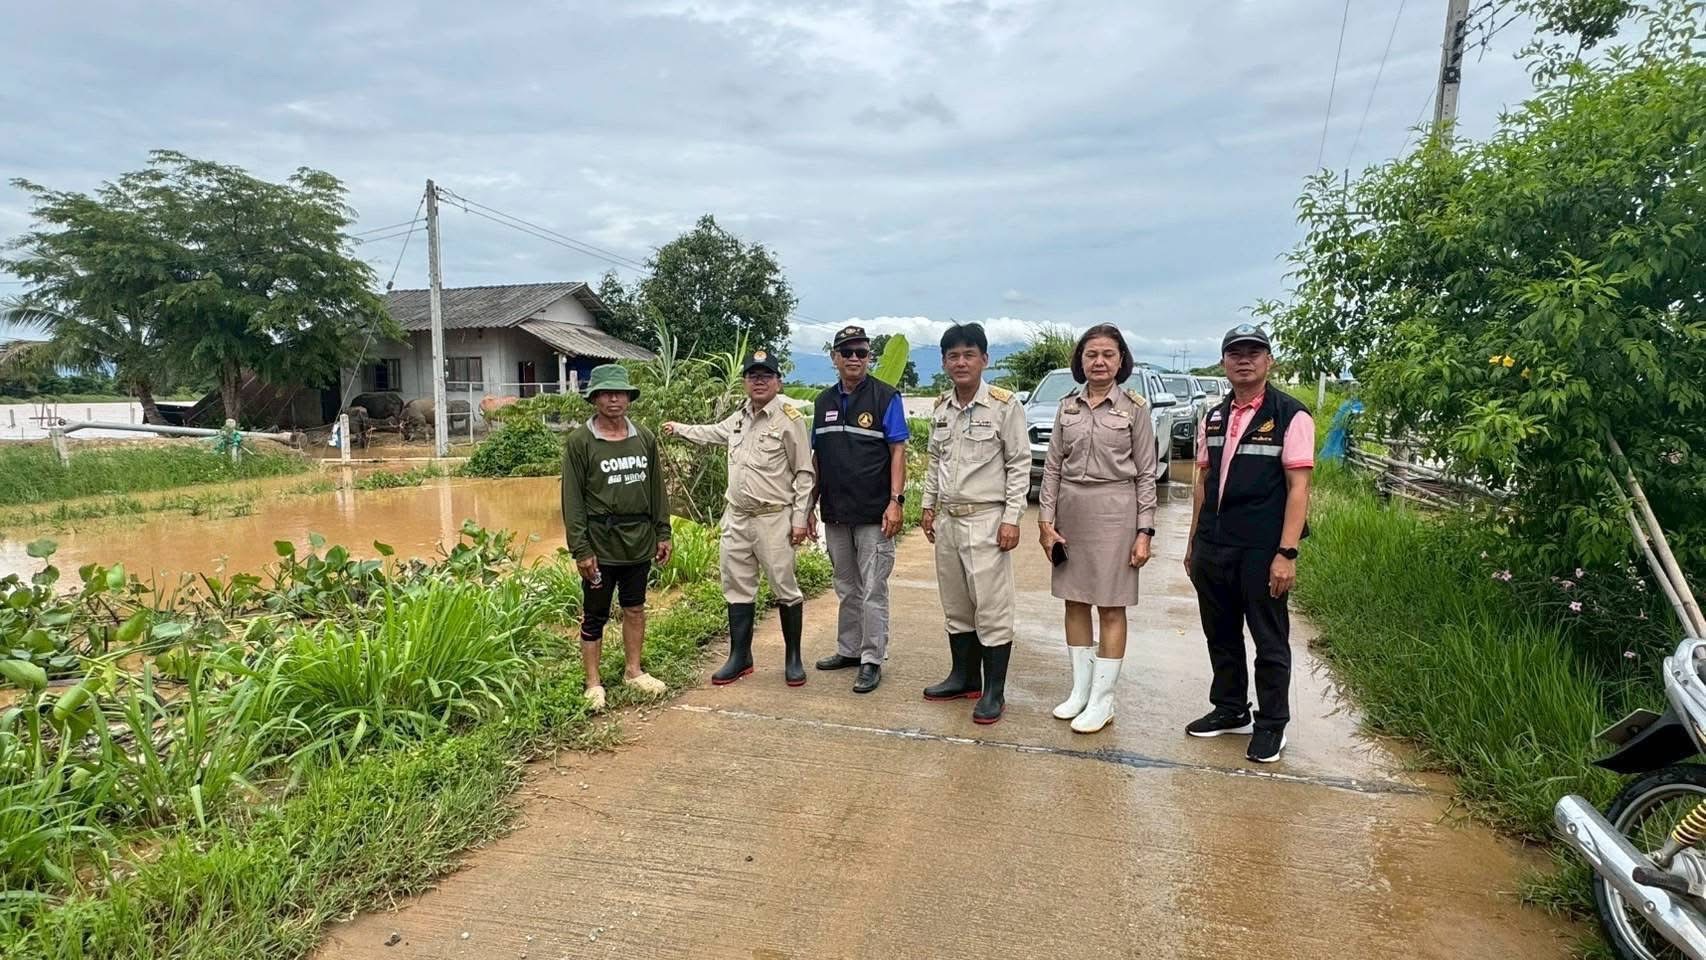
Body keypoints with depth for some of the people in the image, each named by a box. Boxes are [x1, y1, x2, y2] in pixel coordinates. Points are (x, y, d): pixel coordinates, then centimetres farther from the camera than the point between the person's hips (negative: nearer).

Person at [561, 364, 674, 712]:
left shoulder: (644, 439, 6)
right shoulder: (579, 442, -7)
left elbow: (656, 489, 11)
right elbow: (572, 500, -9)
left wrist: (662, 533, 8)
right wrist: (580, 549, -13)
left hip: (640, 540, 4)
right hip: (600, 542, -4)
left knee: (635, 608, 16)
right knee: (594, 616, 7)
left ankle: (634, 672, 30)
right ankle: (594, 684, 18)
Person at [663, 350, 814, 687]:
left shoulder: (789, 418, -9)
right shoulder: (740, 417, 11)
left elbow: (804, 473, -9)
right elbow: (713, 432, 34)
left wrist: (800, 518, -13)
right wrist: (679, 428, 43)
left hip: (774, 519, -7)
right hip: (736, 518, 7)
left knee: (785, 589, 1)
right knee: (737, 589, 12)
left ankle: (793, 658, 16)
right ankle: (740, 657, 24)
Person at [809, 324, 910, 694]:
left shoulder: (885, 397, -4)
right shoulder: (824, 401, 11)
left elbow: (898, 451, -7)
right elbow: (817, 456, 14)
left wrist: (896, 501, -16)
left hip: (873, 514, -5)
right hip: (835, 514, 6)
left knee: (873, 590, -1)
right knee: (846, 588, 16)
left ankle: (872, 660, 7)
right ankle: (849, 649, 29)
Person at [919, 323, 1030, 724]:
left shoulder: (1004, 405, -8)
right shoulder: (941, 407, 9)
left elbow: (1019, 465, -8)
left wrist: (1011, 519, -13)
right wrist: (929, 506, 14)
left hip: (986, 519, -6)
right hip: (947, 519, 6)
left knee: (992, 608, -2)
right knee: (956, 606, 14)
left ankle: (994, 691, 8)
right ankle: (964, 677, 28)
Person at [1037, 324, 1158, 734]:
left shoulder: (1135, 407, -2)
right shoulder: (1068, 406, 7)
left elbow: (1146, 473, -3)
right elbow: (1053, 467, 7)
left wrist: (1144, 531, -7)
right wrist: (1047, 520, 1)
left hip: (1114, 512, -4)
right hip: (1071, 510, 4)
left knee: (1111, 607, 2)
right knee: (1075, 602, 10)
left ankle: (1102, 700, 11)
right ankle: (1080, 690, 23)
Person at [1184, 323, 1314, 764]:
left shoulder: (1291, 417, -7)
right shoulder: (1213, 418, 11)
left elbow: (1298, 487, -11)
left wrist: (1287, 553, -16)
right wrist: (1194, 542, 15)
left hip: (1262, 550, -6)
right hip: (1213, 546, 6)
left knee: (1270, 640, 7)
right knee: (1220, 634, 16)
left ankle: (1271, 725, 22)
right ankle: (1230, 709, 33)